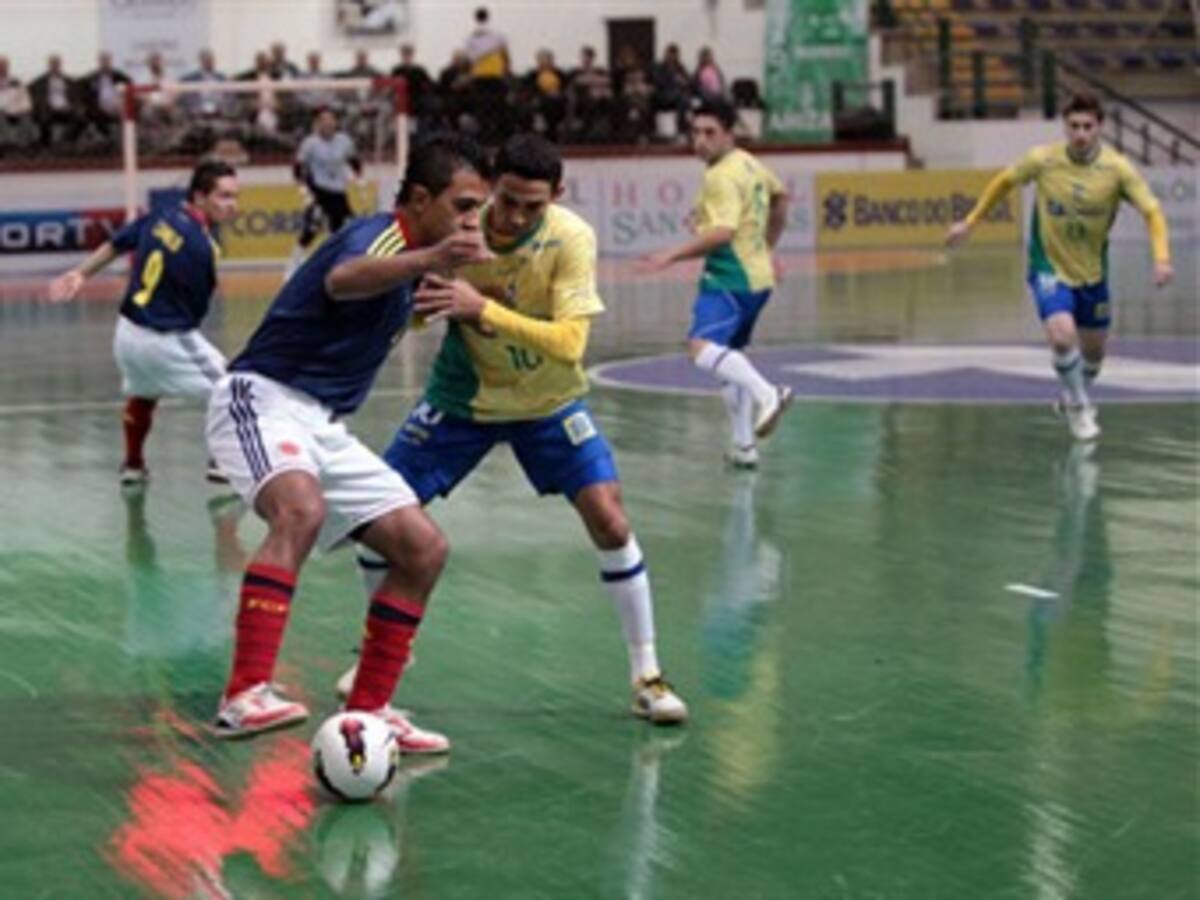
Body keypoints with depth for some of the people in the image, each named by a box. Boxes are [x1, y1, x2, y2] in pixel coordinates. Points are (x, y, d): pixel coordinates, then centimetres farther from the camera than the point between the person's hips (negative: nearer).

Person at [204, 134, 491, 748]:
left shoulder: (410, 251, 14)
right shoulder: (380, 234, -15)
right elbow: (342, 279, -42)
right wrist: (427, 260, -59)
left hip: (324, 425, 10)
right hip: (262, 399, -10)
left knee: (423, 549, 3)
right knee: (301, 510, -38)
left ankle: (367, 711, 10)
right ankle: (243, 697, -43)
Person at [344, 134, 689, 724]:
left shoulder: (571, 239, -25)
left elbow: (569, 344, -33)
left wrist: (483, 307, -42)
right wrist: (422, 299, -31)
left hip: (548, 402, -1)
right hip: (462, 394, 2)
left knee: (609, 521, -15)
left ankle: (647, 676, 0)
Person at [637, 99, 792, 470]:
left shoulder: (722, 177, -15)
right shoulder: (749, 164, 15)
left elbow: (722, 232, -28)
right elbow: (779, 196, 33)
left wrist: (672, 255, -32)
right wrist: (766, 248, 40)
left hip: (730, 280, -10)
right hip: (755, 277, 10)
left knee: (702, 346, -26)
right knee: (727, 357, 19)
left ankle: (766, 394, -38)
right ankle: (745, 447, 23)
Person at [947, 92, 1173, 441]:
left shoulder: (1117, 168, -17)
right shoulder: (1043, 160, -16)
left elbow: (1152, 211, -14)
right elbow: (1003, 181, 2)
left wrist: (1161, 259, -30)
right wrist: (970, 222, 6)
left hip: (1092, 272, 3)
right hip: (1049, 268, -2)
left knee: (1094, 351, 15)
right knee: (1062, 335, -25)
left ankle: (1073, 397, 48)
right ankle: (1079, 408, 0)